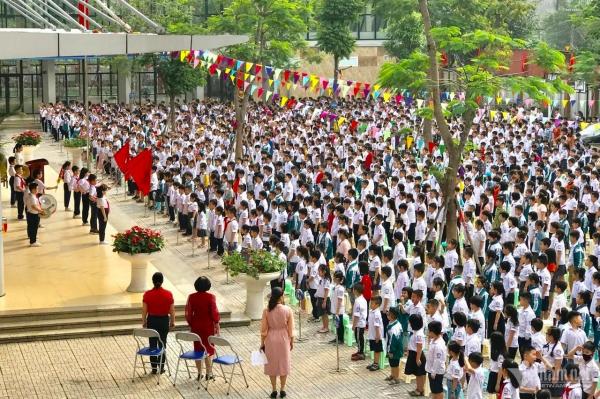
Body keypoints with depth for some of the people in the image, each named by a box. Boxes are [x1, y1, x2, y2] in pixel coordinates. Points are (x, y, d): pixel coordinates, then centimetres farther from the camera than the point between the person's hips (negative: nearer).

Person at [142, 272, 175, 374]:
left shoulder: (147, 294, -11)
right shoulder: (168, 294, -11)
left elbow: (144, 310, -5)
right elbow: (172, 310, -5)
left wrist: (144, 322, 9)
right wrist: (172, 322, 9)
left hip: (152, 320, 0)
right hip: (164, 320, 0)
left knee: (152, 344, 10)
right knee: (162, 344, 11)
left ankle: (154, 368, 14)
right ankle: (161, 367, 15)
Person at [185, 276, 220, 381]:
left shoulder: (191, 297, -6)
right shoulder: (211, 297, -13)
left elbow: (188, 313, -2)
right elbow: (214, 312, -12)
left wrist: (190, 325, 11)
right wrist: (217, 325, -1)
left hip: (196, 326, 2)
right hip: (208, 326, -2)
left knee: (198, 349, 12)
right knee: (208, 349, 8)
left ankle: (199, 373, 16)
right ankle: (209, 373, 11)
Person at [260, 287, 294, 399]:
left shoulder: (266, 311, -12)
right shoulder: (287, 310, -13)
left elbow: (264, 329, -6)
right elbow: (290, 328, -6)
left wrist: (262, 343, 5)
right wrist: (292, 341, 7)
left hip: (270, 340, 0)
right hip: (283, 339, 0)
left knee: (272, 364, 12)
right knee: (283, 363, 13)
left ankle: (274, 390, 16)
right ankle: (282, 390, 17)